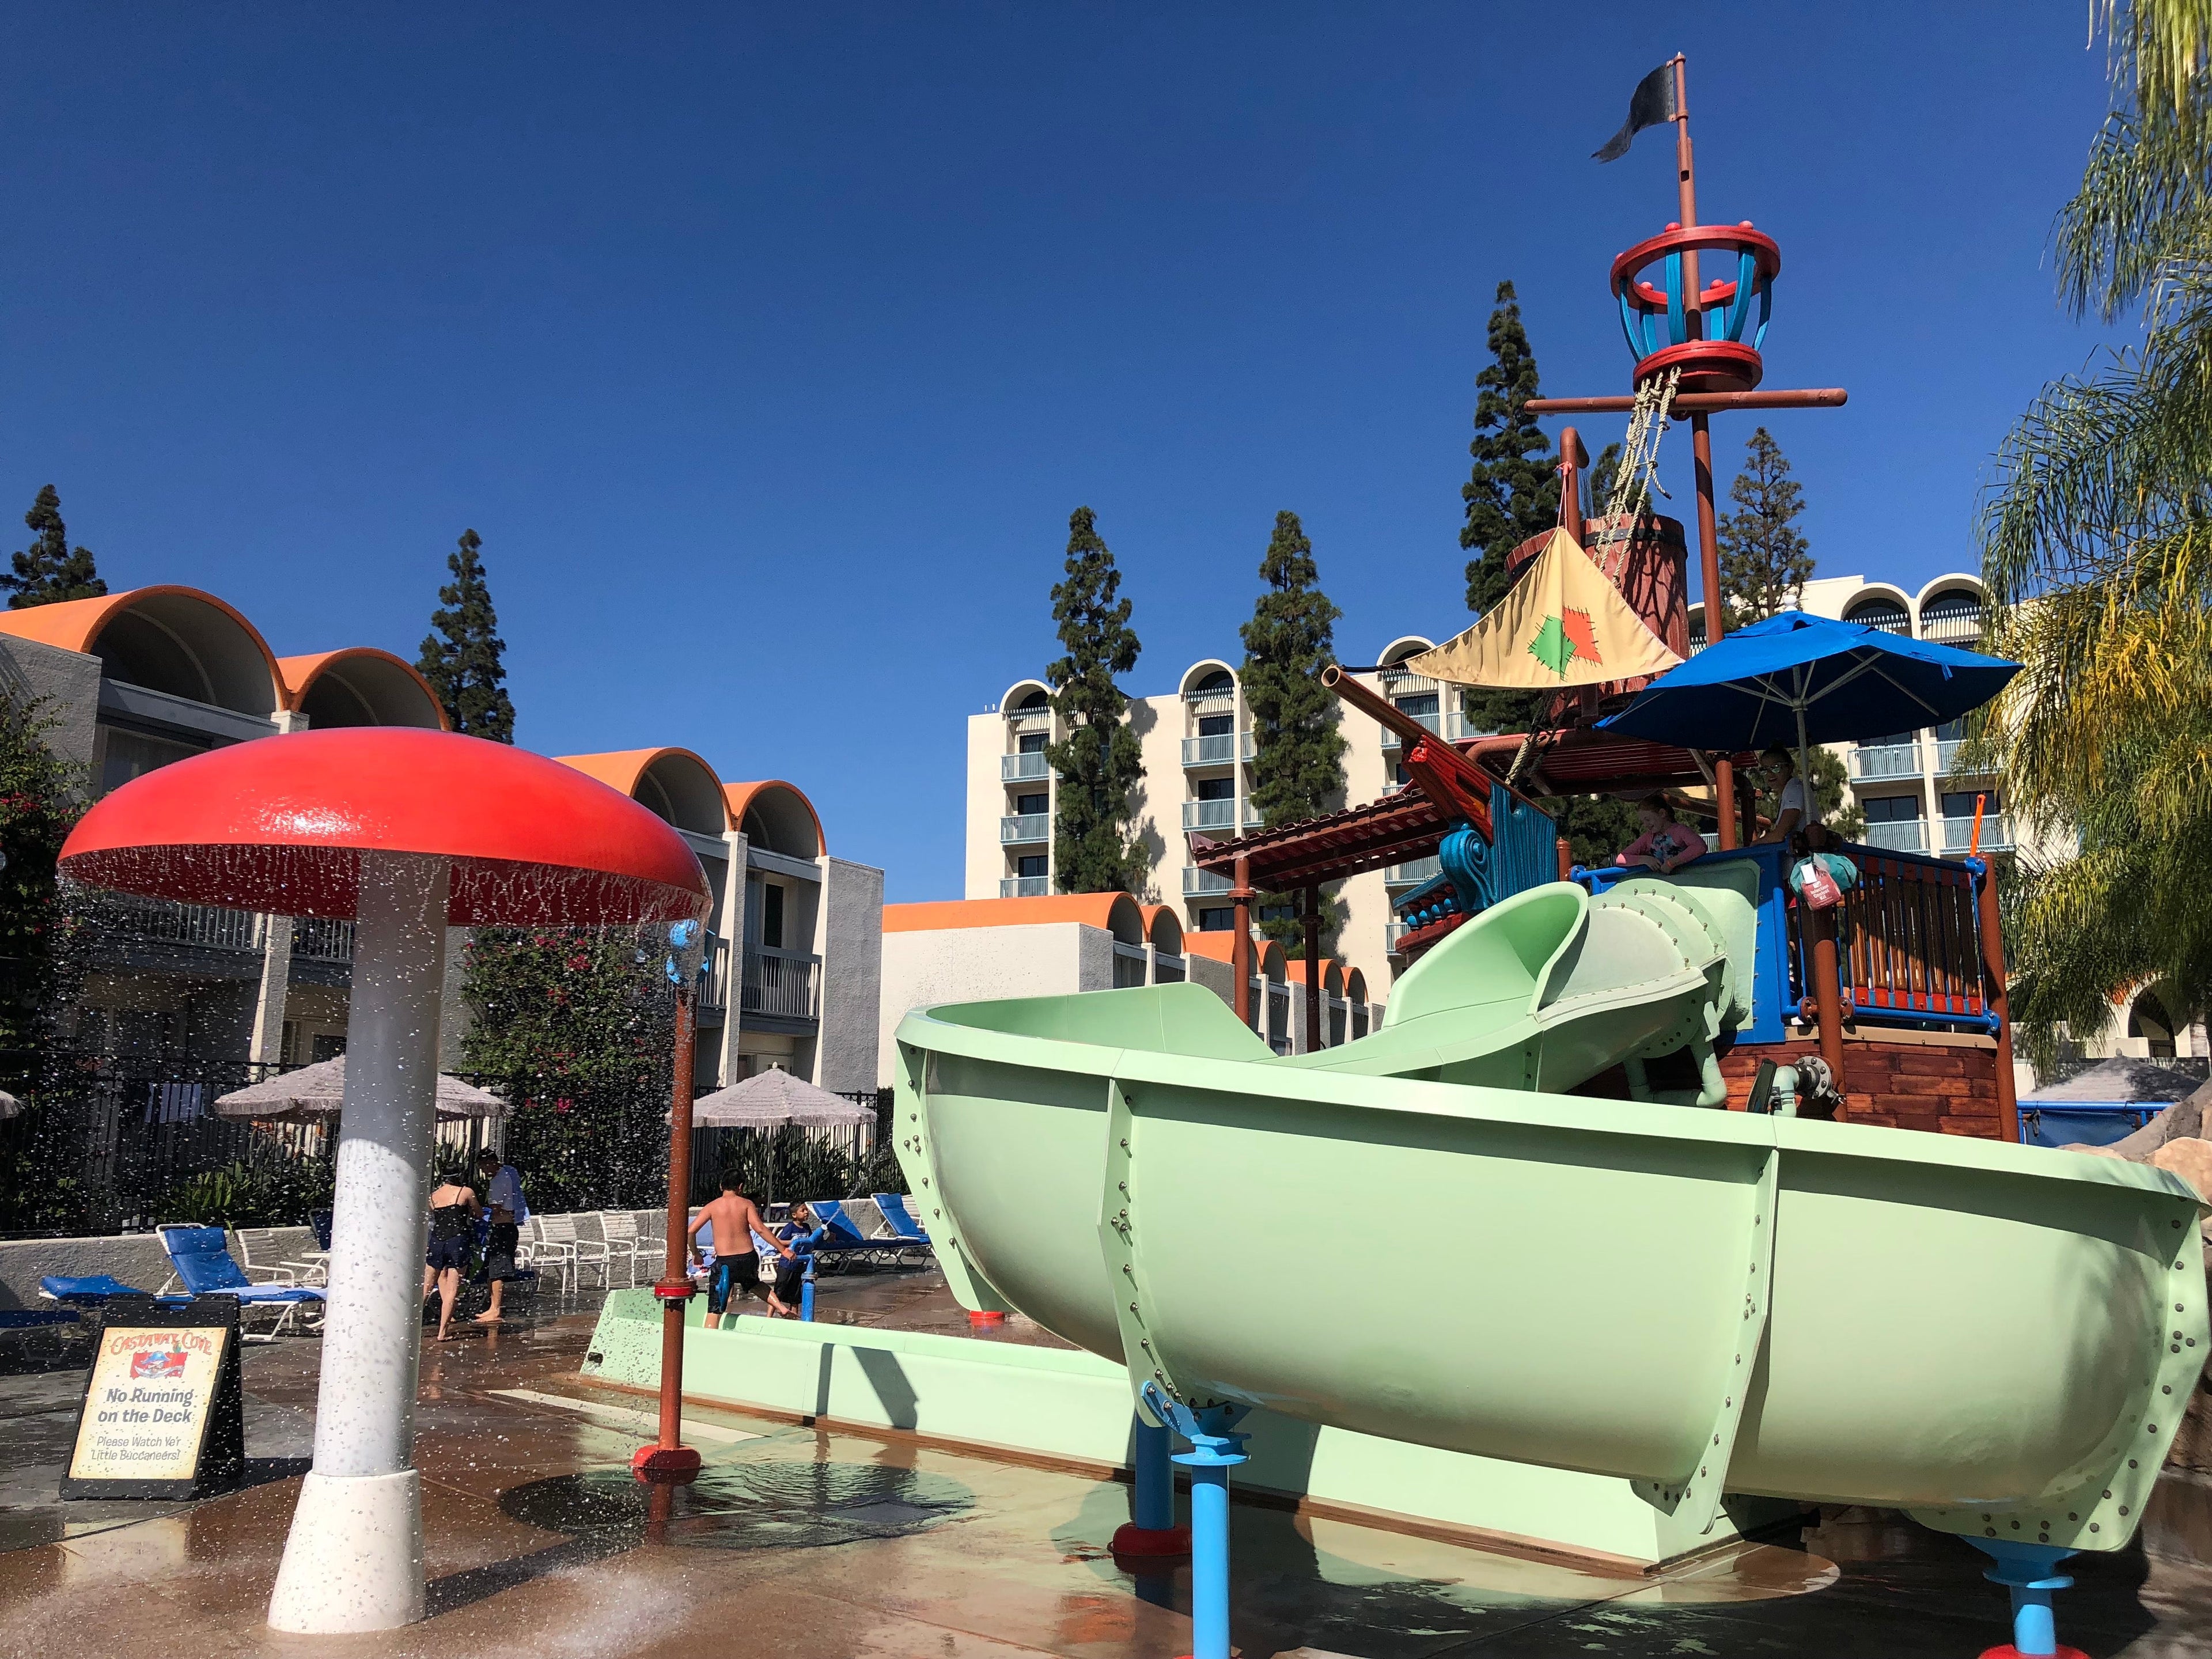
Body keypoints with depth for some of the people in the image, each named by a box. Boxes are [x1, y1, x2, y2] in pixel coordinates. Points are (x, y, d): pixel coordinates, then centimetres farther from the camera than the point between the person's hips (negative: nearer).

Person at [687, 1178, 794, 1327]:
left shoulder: (712, 1207, 2)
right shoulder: (747, 1204, 2)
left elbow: (690, 1232, -3)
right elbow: (760, 1229, -10)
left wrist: (696, 1254, 13)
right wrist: (783, 1249, -7)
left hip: (724, 1262, -2)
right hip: (748, 1258, 2)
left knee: (714, 1310, 2)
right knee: (754, 1284, 34)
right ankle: (780, 1306, 19)